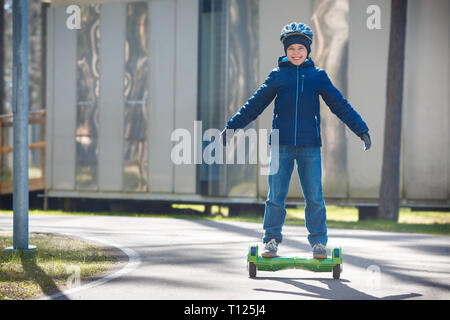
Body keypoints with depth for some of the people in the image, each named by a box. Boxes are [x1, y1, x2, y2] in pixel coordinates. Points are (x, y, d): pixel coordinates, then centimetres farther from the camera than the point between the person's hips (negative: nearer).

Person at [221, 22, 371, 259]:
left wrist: (361, 130, 7)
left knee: (314, 196, -1)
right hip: (281, 144, 0)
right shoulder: (277, 75, 7)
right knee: (276, 196, 0)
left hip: (310, 145, 0)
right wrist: (232, 126, 8)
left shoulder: (318, 76, 7)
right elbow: (255, 104, 11)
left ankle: (318, 242, 9)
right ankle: (271, 240, 11)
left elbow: (340, 105, 10)